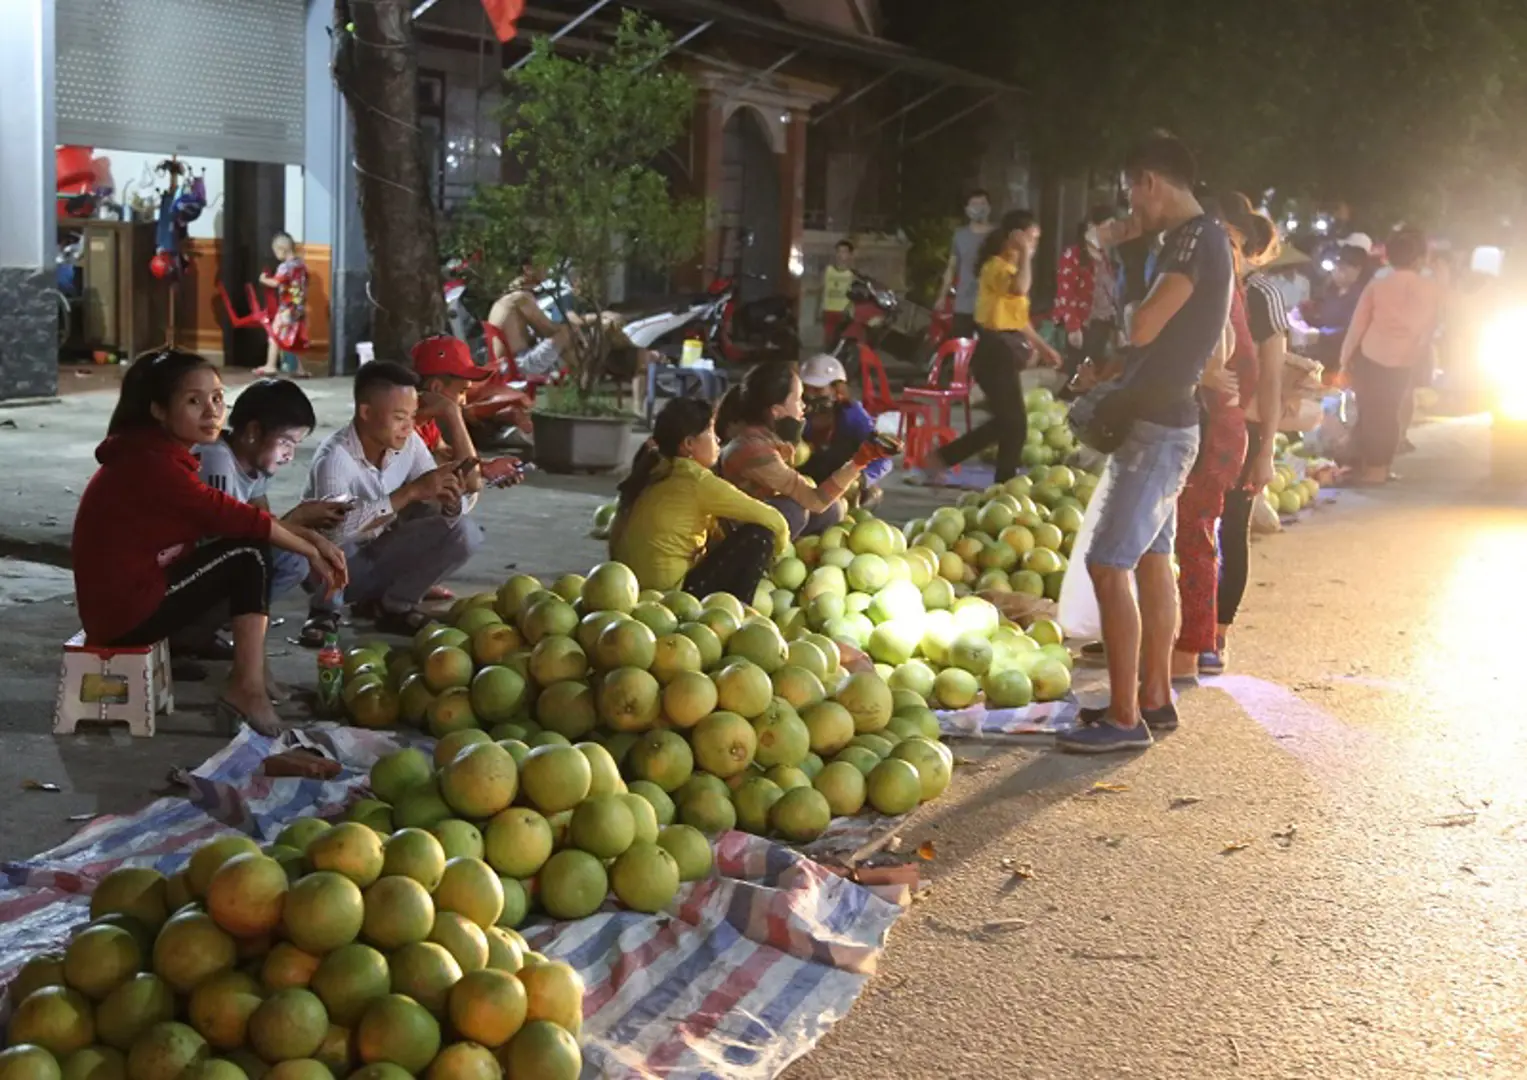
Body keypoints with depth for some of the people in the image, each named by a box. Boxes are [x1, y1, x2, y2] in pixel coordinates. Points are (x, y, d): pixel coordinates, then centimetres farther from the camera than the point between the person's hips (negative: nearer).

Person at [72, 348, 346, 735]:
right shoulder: (151, 463, -21)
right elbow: (232, 517, -18)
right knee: (250, 554, -9)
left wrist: (312, 537, -2)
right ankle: (248, 689, -10)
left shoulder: (160, 454, 11)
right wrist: (311, 551, -7)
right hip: (126, 611, -10)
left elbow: (234, 515, 9)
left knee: (250, 544, 11)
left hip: (131, 598, 10)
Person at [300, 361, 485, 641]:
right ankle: (325, 612, -7)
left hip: (381, 559, 5)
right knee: (329, 538, -38)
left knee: (464, 531, -13)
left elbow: (442, 508, -9)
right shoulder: (334, 456, -28)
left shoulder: (410, 443, -11)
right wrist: (411, 491, -43)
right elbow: (337, 525, -44)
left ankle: (391, 604, 4)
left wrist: (451, 500, -34)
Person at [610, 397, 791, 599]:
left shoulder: (655, 470, 10)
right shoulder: (695, 479, -13)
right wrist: (774, 551, 11)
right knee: (759, 536, -4)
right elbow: (772, 520, -7)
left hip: (639, 589, 9)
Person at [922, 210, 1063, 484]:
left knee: (1005, 421, 15)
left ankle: (940, 458, 21)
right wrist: (1025, 254, -26)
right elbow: (1019, 288, -38)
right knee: (1015, 423, -4)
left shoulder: (1011, 267, 17)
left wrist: (1042, 346, 24)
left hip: (1006, 350, 10)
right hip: (996, 351, -10)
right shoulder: (996, 266, -14)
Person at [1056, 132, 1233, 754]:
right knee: (1151, 562, 15)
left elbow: (1143, 328, -24)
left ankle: (1125, 719, -7)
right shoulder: (1198, 241, 15)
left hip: (1158, 427, -11)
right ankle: (1154, 698, 24)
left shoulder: (1195, 240, -17)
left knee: (1109, 565, -11)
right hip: (1161, 422, 11)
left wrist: (1134, 306, -2)